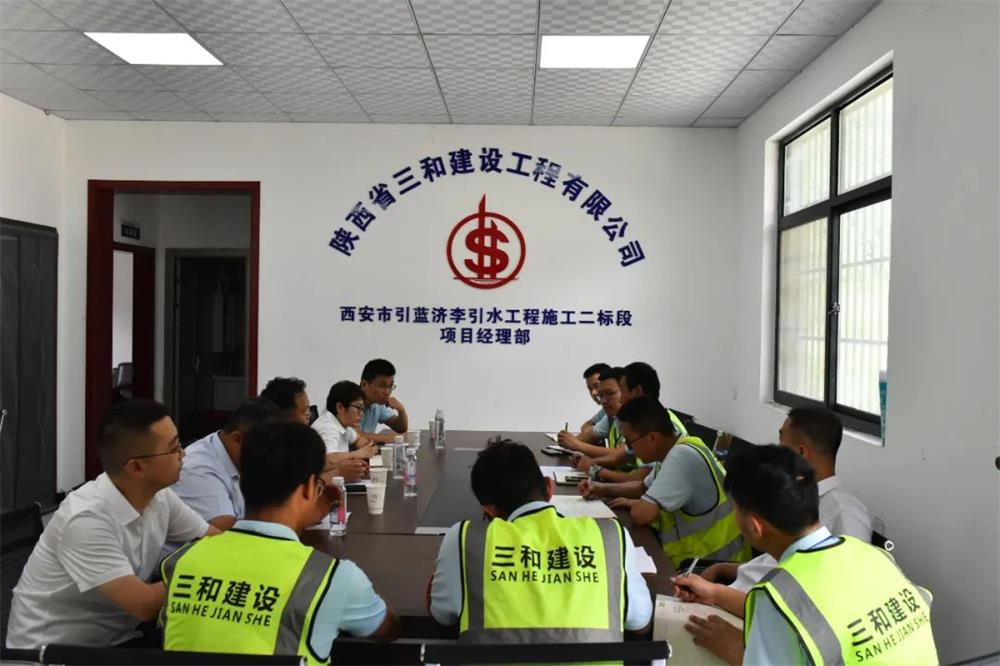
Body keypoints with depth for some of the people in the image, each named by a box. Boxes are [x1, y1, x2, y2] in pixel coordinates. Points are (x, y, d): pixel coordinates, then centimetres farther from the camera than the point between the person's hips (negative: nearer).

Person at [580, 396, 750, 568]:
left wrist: (632, 503, -8)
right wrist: (604, 489, 9)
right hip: (694, 558, 8)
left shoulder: (682, 456, -26)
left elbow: (642, 514, -30)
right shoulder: (671, 451, 4)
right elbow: (645, 487, 22)